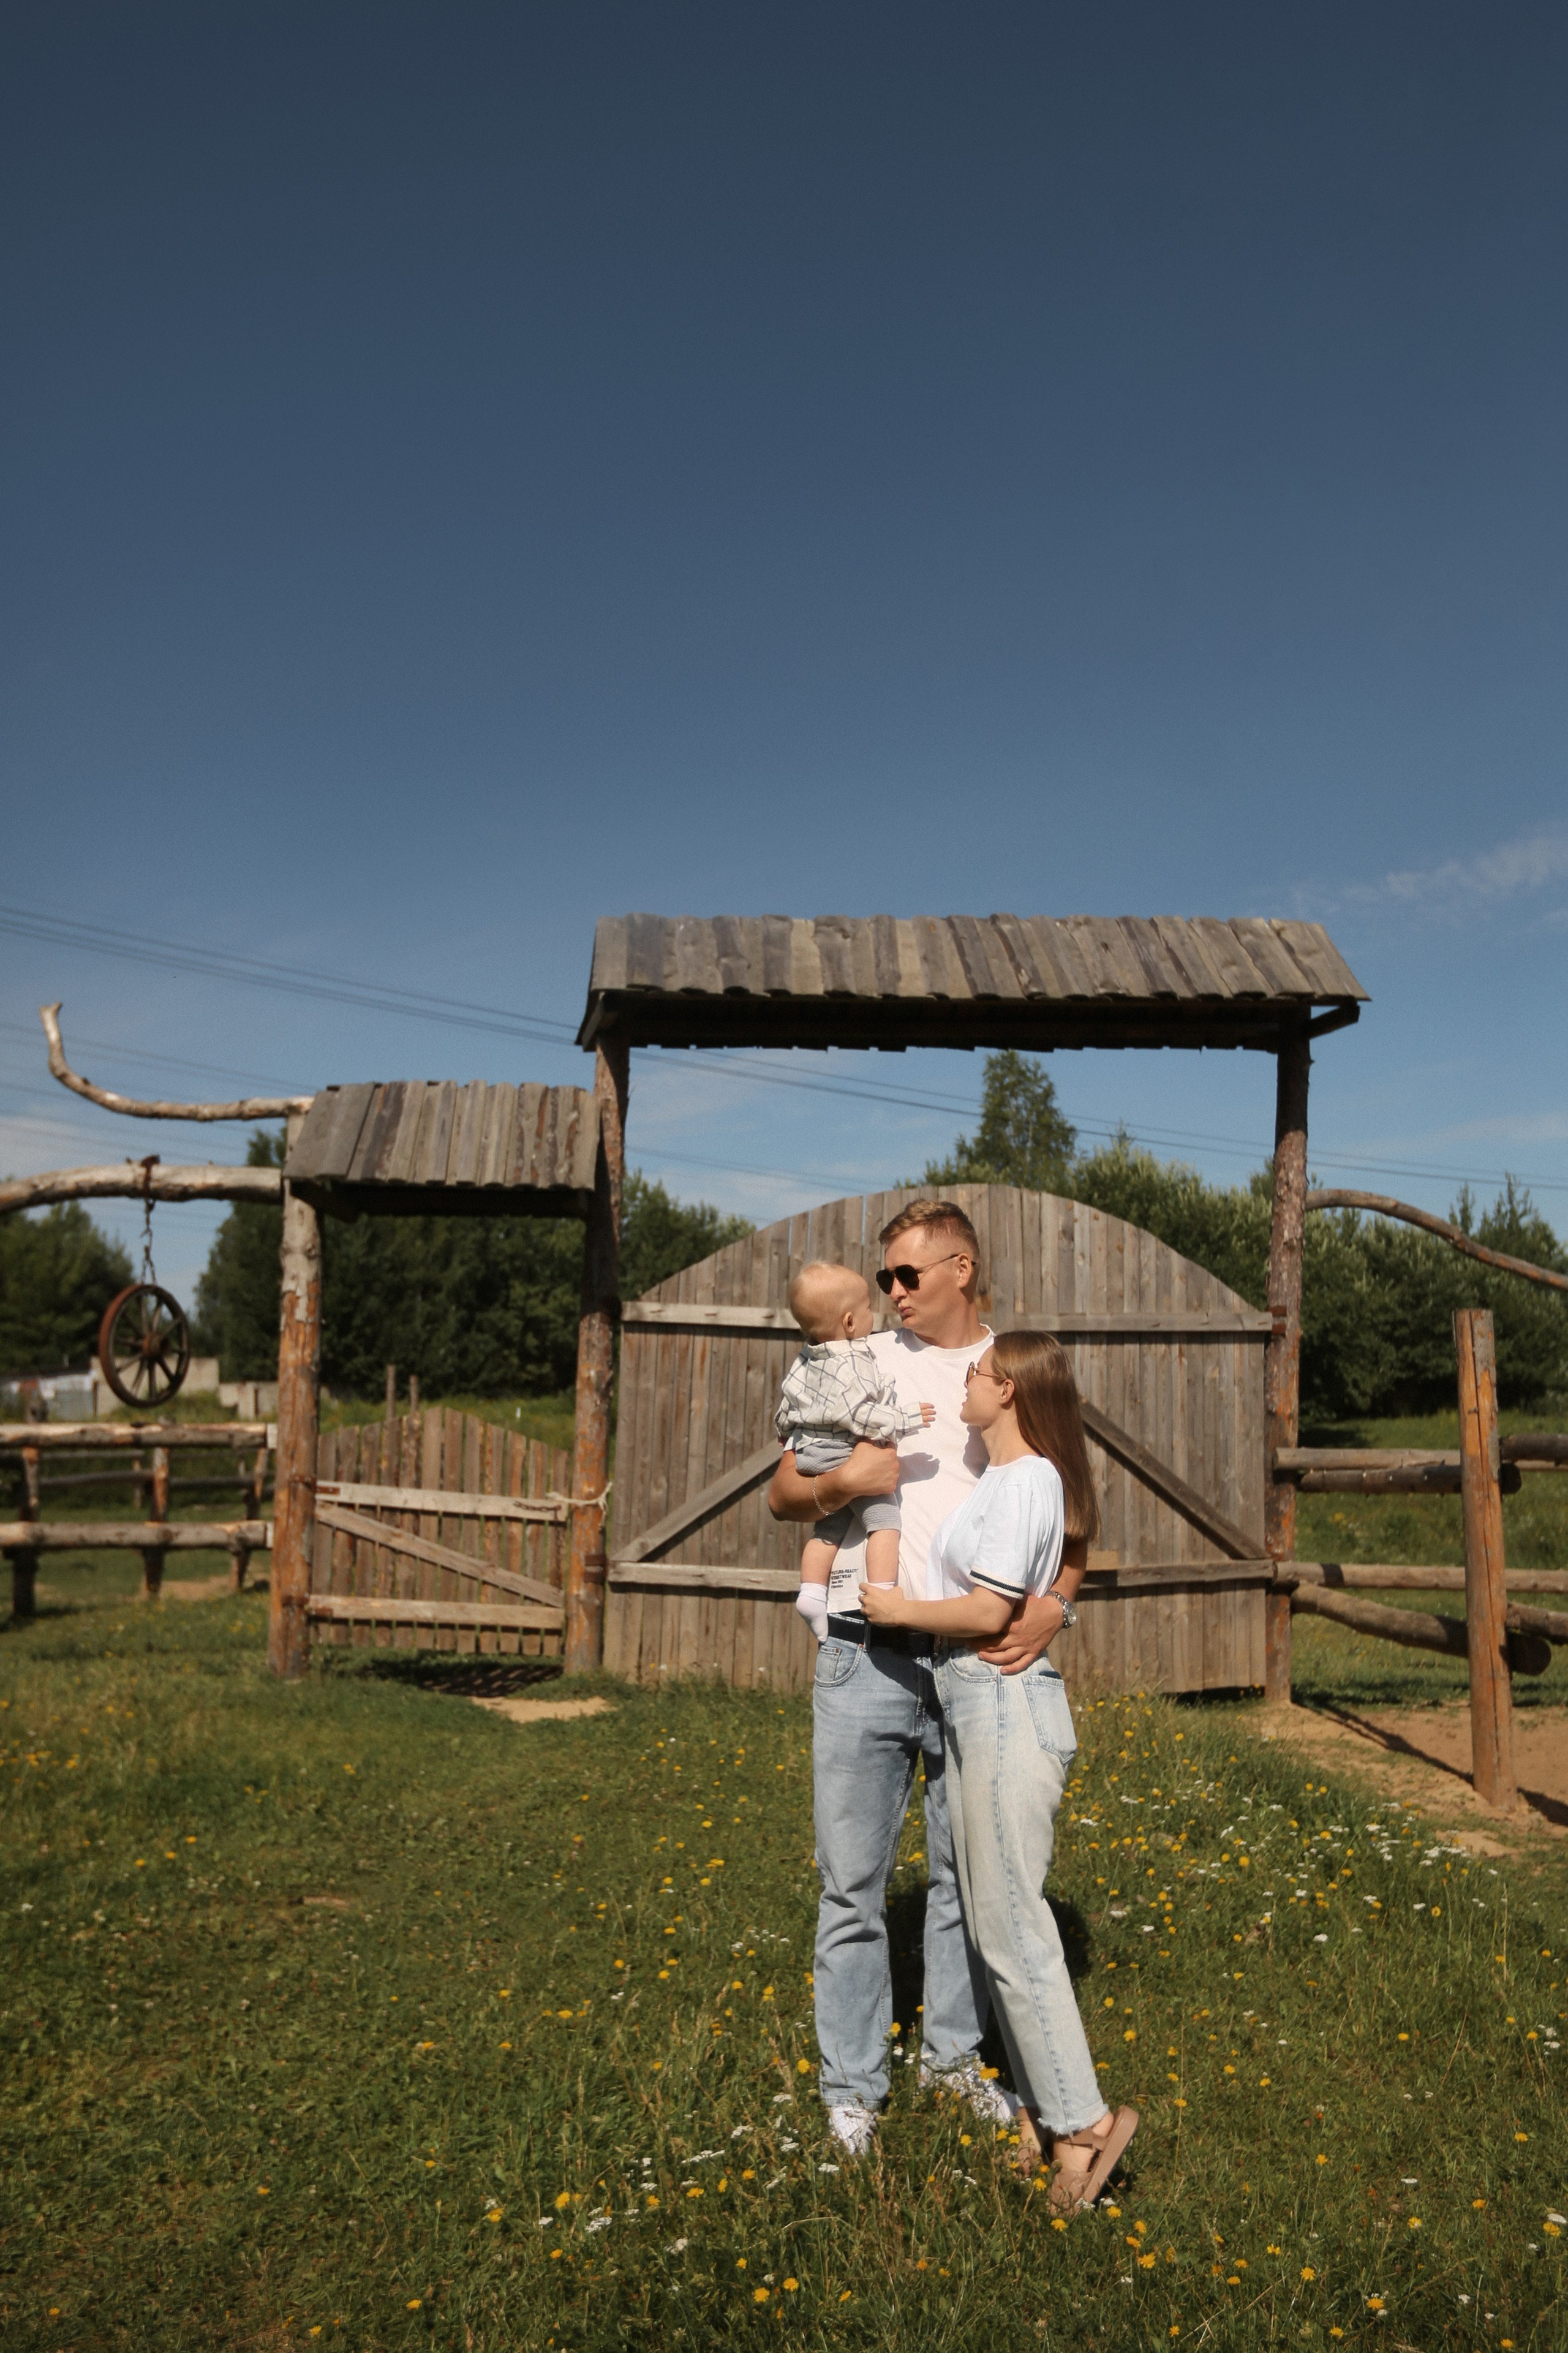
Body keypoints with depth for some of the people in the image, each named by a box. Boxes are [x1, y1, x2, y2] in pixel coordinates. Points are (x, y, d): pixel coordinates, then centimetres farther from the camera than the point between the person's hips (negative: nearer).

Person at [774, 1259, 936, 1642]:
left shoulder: (806, 1361, 10)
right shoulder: (852, 1365, -19)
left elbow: (787, 1401, 22)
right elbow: (858, 1415, -28)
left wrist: (785, 1432, 40)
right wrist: (904, 1420, -22)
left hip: (809, 1456, 9)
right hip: (851, 1460, -9)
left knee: (828, 1531, 18)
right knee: (884, 1522, -6)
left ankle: (811, 1592, 18)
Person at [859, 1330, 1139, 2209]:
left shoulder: (1025, 1483, -16)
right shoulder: (998, 1478, 13)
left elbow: (986, 1612, -22)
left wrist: (900, 1609, -8)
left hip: (1008, 1710, -10)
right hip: (976, 1709, 10)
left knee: (1013, 1930, -3)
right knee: (995, 1924, 15)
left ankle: (1085, 2120, 6)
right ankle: (1042, 2107, 25)